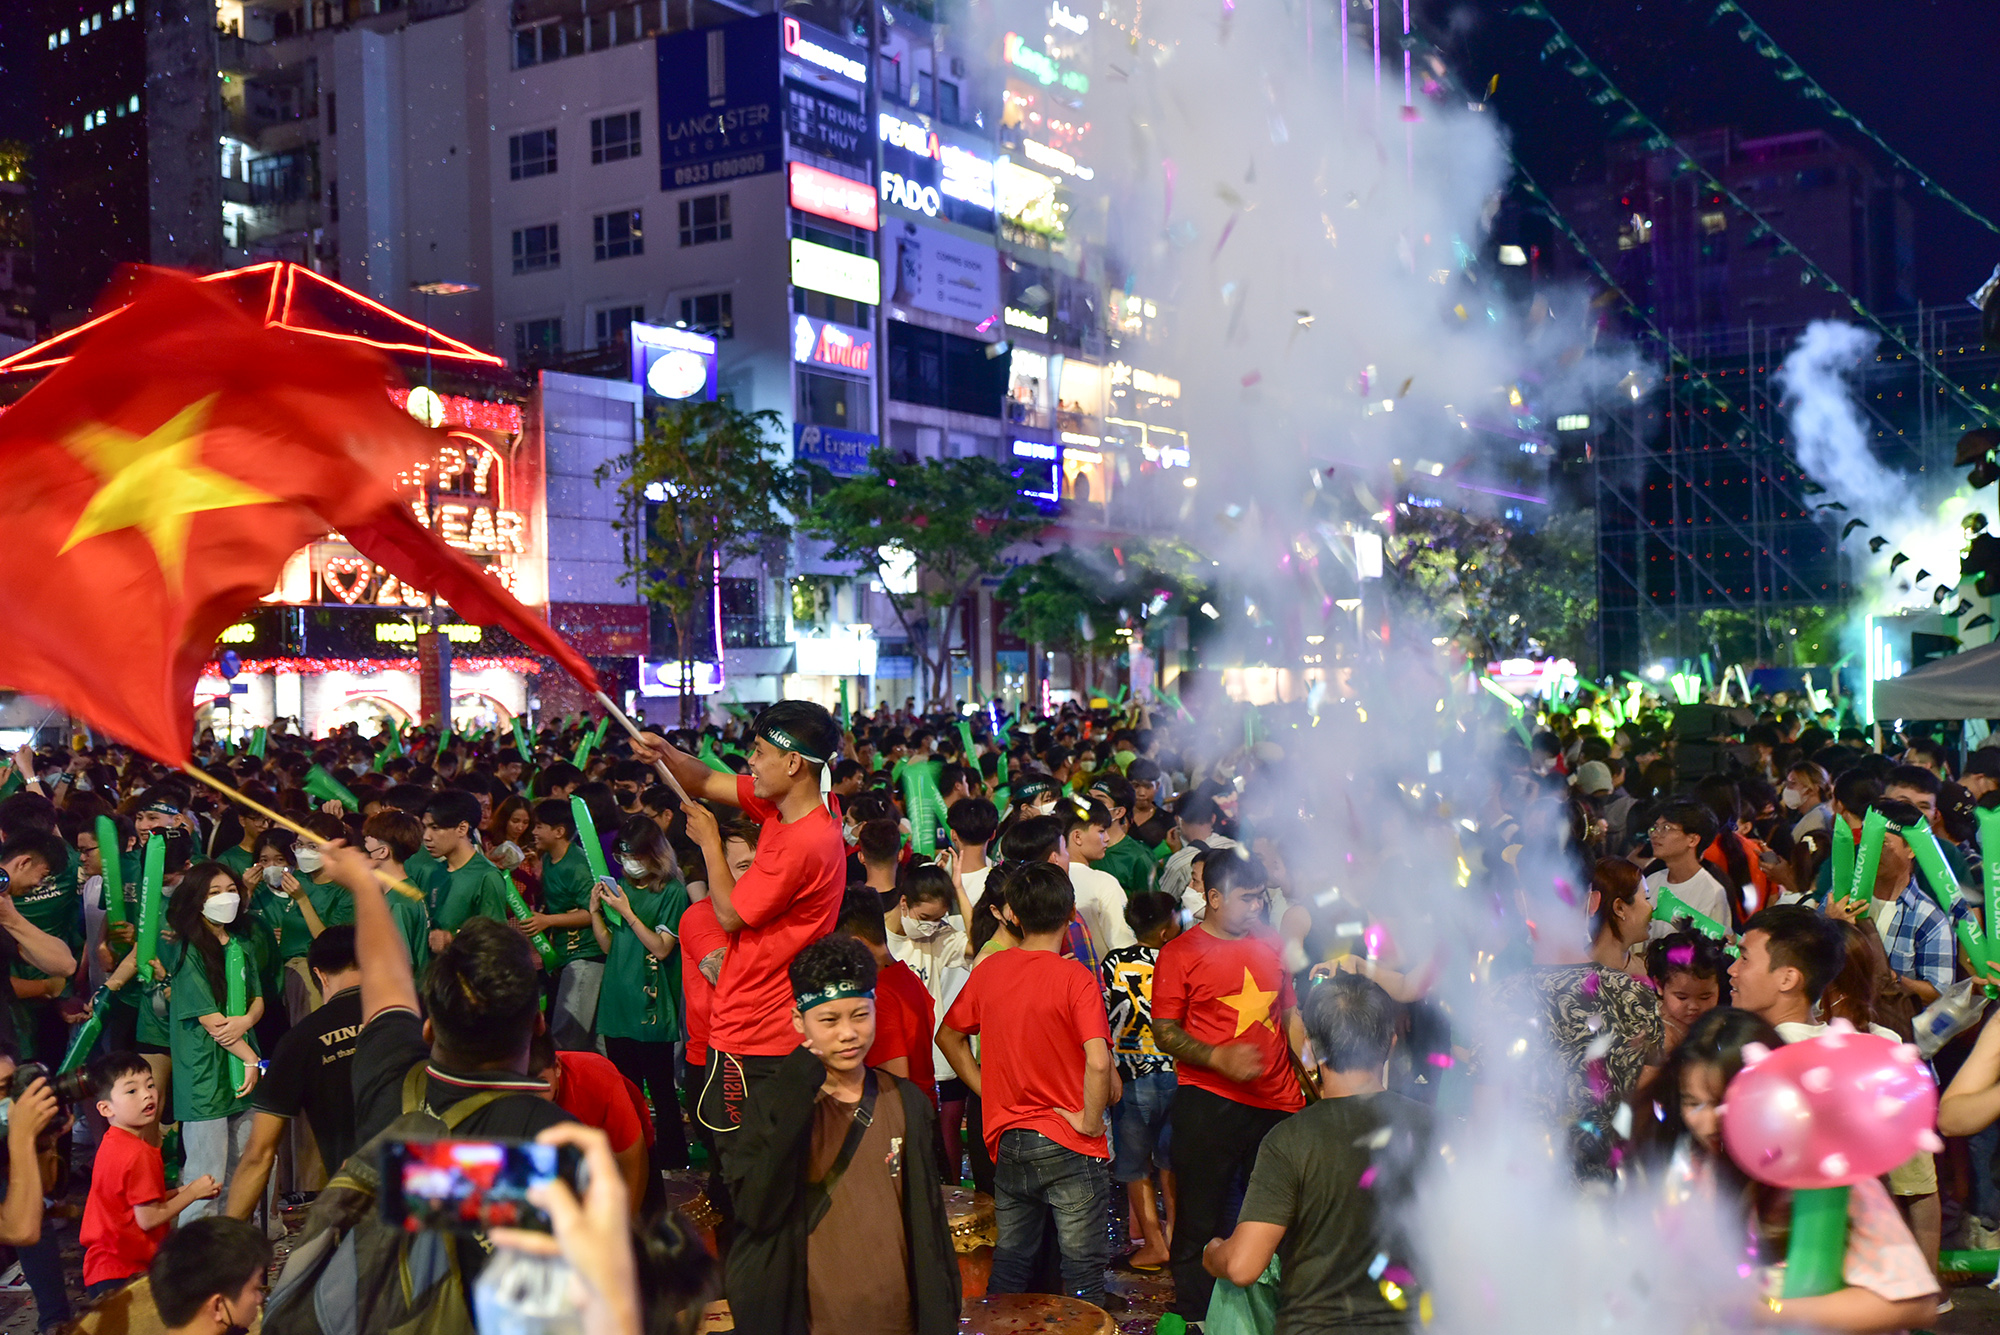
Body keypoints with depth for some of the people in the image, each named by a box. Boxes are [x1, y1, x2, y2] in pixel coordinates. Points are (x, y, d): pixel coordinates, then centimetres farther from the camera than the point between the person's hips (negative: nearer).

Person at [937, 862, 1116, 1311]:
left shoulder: (988, 969, 0)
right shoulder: (1074, 978, -16)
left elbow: (948, 1036, 12)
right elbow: (1098, 1062, -27)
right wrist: (1091, 1120, -13)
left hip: (1007, 1140, 5)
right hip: (1069, 1147, -5)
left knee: (1010, 1261, 18)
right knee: (1082, 1266, 6)